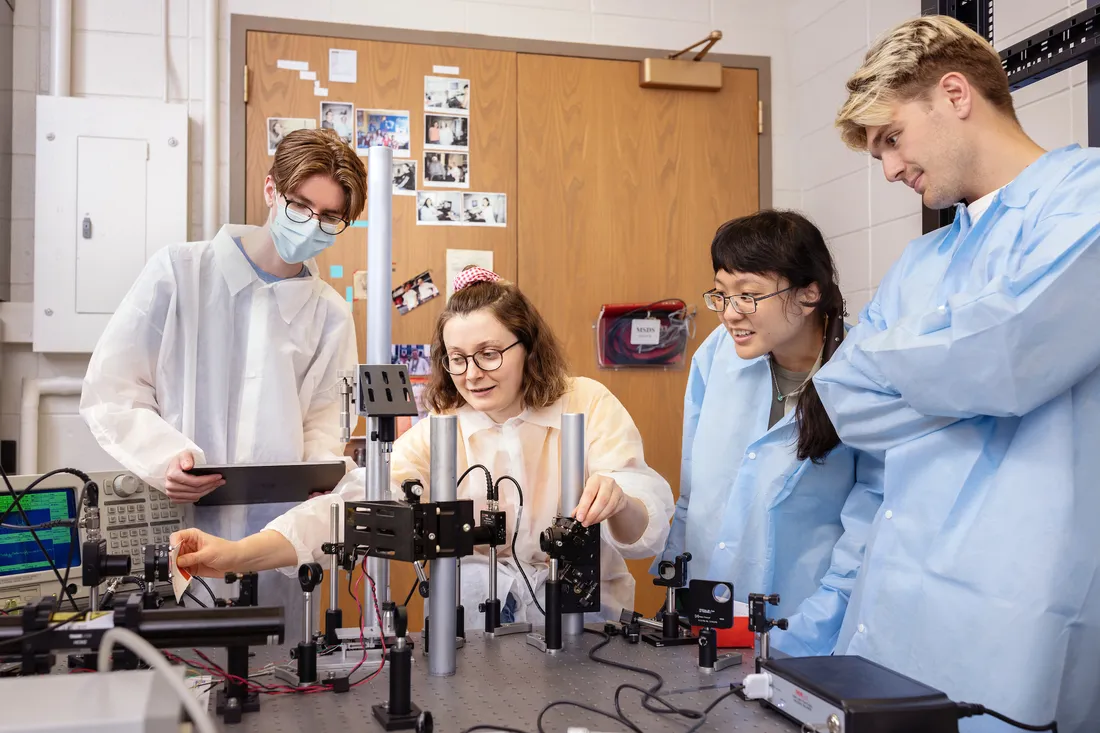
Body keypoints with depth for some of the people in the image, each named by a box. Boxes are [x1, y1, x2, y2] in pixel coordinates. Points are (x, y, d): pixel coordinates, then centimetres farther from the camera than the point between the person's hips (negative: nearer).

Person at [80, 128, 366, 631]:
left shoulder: (330, 314, 11)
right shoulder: (179, 272, 1)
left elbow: (325, 421, 12)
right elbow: (109, 391, 0)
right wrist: (165, 457, -15)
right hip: (173, 528, -2)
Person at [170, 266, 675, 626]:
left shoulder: (588, 405, -3)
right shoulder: (434, 433, 1)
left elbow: (648, 525, -11)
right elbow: (358, 504, -14)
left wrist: (618, 502, -35)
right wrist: (238, 554, -29)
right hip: (471, 627, 1)